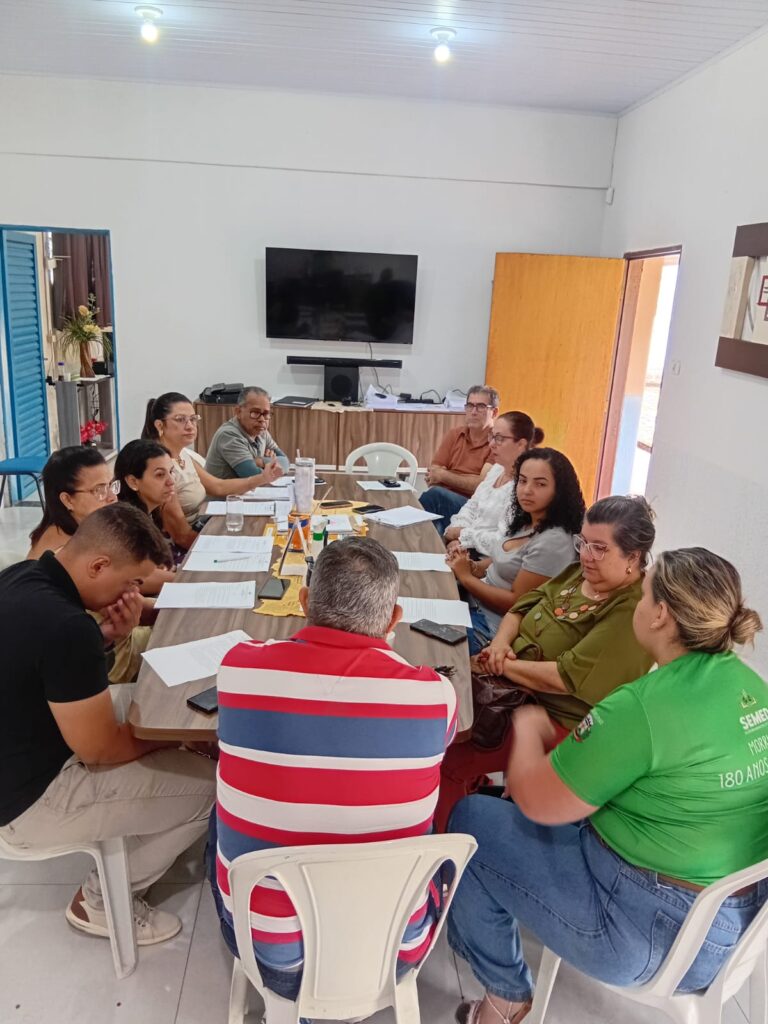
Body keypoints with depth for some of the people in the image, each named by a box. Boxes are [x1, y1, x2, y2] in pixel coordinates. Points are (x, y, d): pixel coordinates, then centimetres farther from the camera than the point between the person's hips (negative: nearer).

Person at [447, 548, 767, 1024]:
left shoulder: (643, 706, -28)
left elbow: (537, 802, -18)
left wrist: (528, 728, 1)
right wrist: (556, 757, 9)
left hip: (647, 928, -8)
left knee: (471, 820, 7)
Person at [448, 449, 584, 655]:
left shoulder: (553, 542, -24)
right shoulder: (526, 522, 4)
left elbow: (517, 603, -22)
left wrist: (466, 577, -15)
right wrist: (473, 567, -4)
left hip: (495, 626, -8)